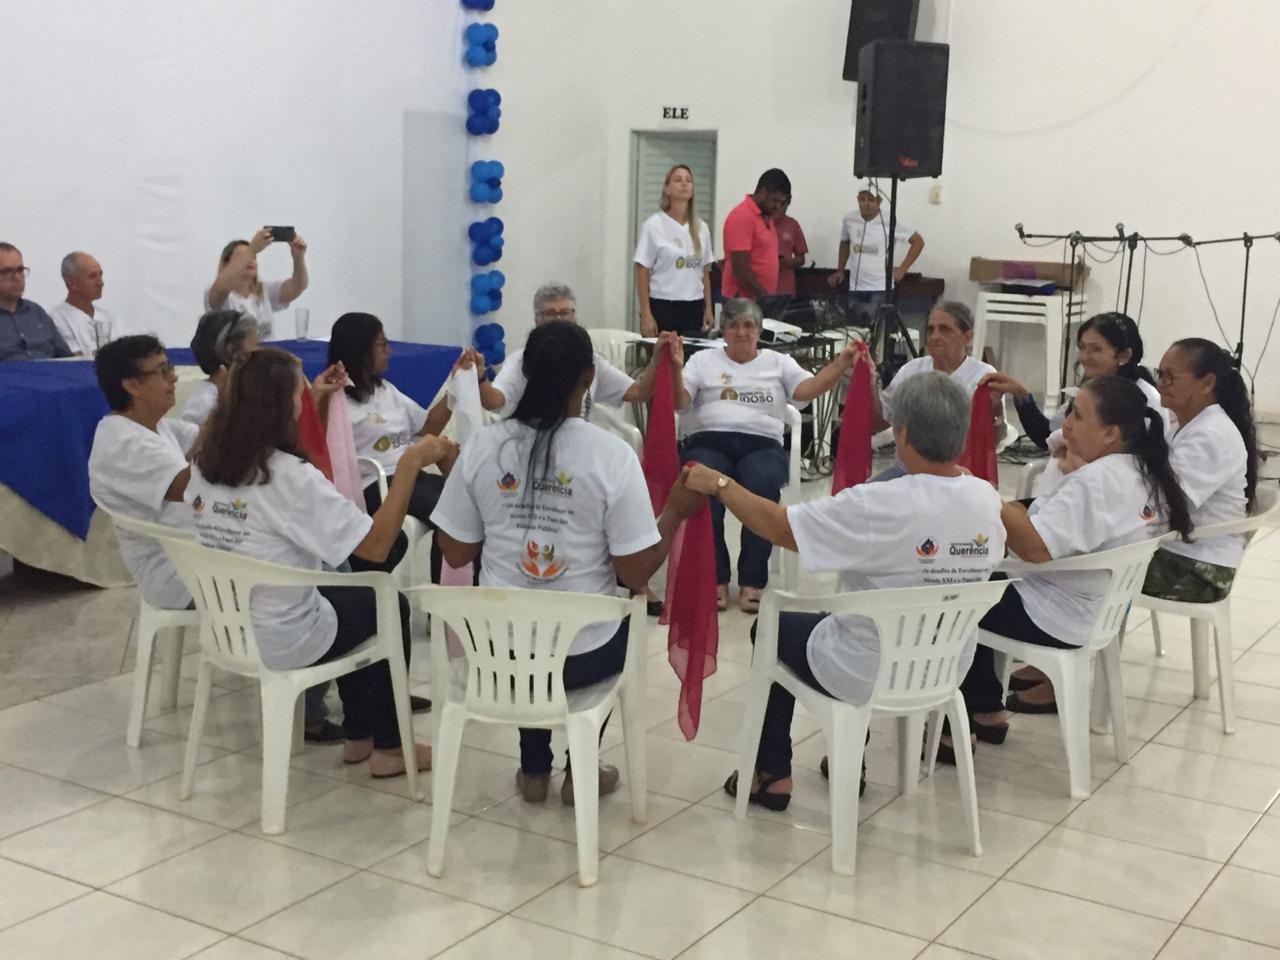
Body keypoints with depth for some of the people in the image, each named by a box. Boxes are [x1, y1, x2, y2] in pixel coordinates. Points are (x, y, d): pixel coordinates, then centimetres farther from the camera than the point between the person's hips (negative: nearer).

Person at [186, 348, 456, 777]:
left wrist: (313, 401, 19)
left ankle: (359, 735, 36)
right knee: (390, 604, 19)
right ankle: (388, 747, 28)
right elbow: (376, 545, -27)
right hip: (283, 643, -7)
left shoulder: (204, 466, -5)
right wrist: (410, 463, -21)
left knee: (346, 593, 30)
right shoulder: (289, 477, -28)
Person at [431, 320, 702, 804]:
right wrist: (677, 510, 0)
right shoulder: (611, 454, -16)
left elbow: (456, 553, 1)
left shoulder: (482, 447, -7)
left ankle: (534, 769, 39)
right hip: (583, 655, -2)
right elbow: (636, 574, -13)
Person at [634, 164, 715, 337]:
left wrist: (708, 309, 10)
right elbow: (642, 273, -5)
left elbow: (705, 273, 15)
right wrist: (646, 315, -10)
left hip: (694, 308, 4)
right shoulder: (653, 226, -3)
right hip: (662, 307, -4)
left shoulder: (701, 228, 10)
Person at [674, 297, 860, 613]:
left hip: (762, 444, 0)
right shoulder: (703, 360, 22)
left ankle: (752, 581, -28)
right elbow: (679, 401, 8)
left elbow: (808, 389, 5)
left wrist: (841, 363, -10)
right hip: (708, 441, 0)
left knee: (762, 485, -35)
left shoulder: (778, 362, 23)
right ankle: (715, 579, -22)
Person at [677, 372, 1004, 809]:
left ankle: (773, 774, 27)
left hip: (869, 674, -6)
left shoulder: (879, 506, -30)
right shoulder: (988, 500, -13)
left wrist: (719, 484, -8)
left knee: (772, 627, 22)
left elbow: (780, 526, -22)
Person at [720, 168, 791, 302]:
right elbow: (740, 268, -18)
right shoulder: (742, 217, -13)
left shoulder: (766, 217, 15)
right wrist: (764, 296, -18)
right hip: (743, 301, -9)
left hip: (765, 299, 9)